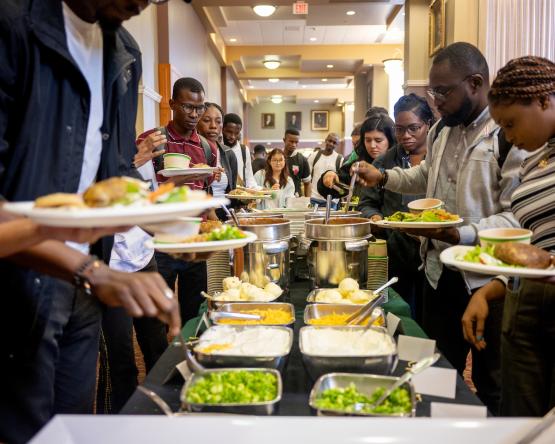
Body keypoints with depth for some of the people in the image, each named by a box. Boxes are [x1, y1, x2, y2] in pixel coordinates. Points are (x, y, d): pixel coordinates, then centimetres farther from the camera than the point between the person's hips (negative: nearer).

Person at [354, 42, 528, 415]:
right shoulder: (442, 130, 8)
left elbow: (518, 215, -21)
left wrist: (462, 235, -33)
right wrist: (384, 177, 10)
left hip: (487, 280, -7)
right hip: (439, 272, 7)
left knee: (491, 384, 10)